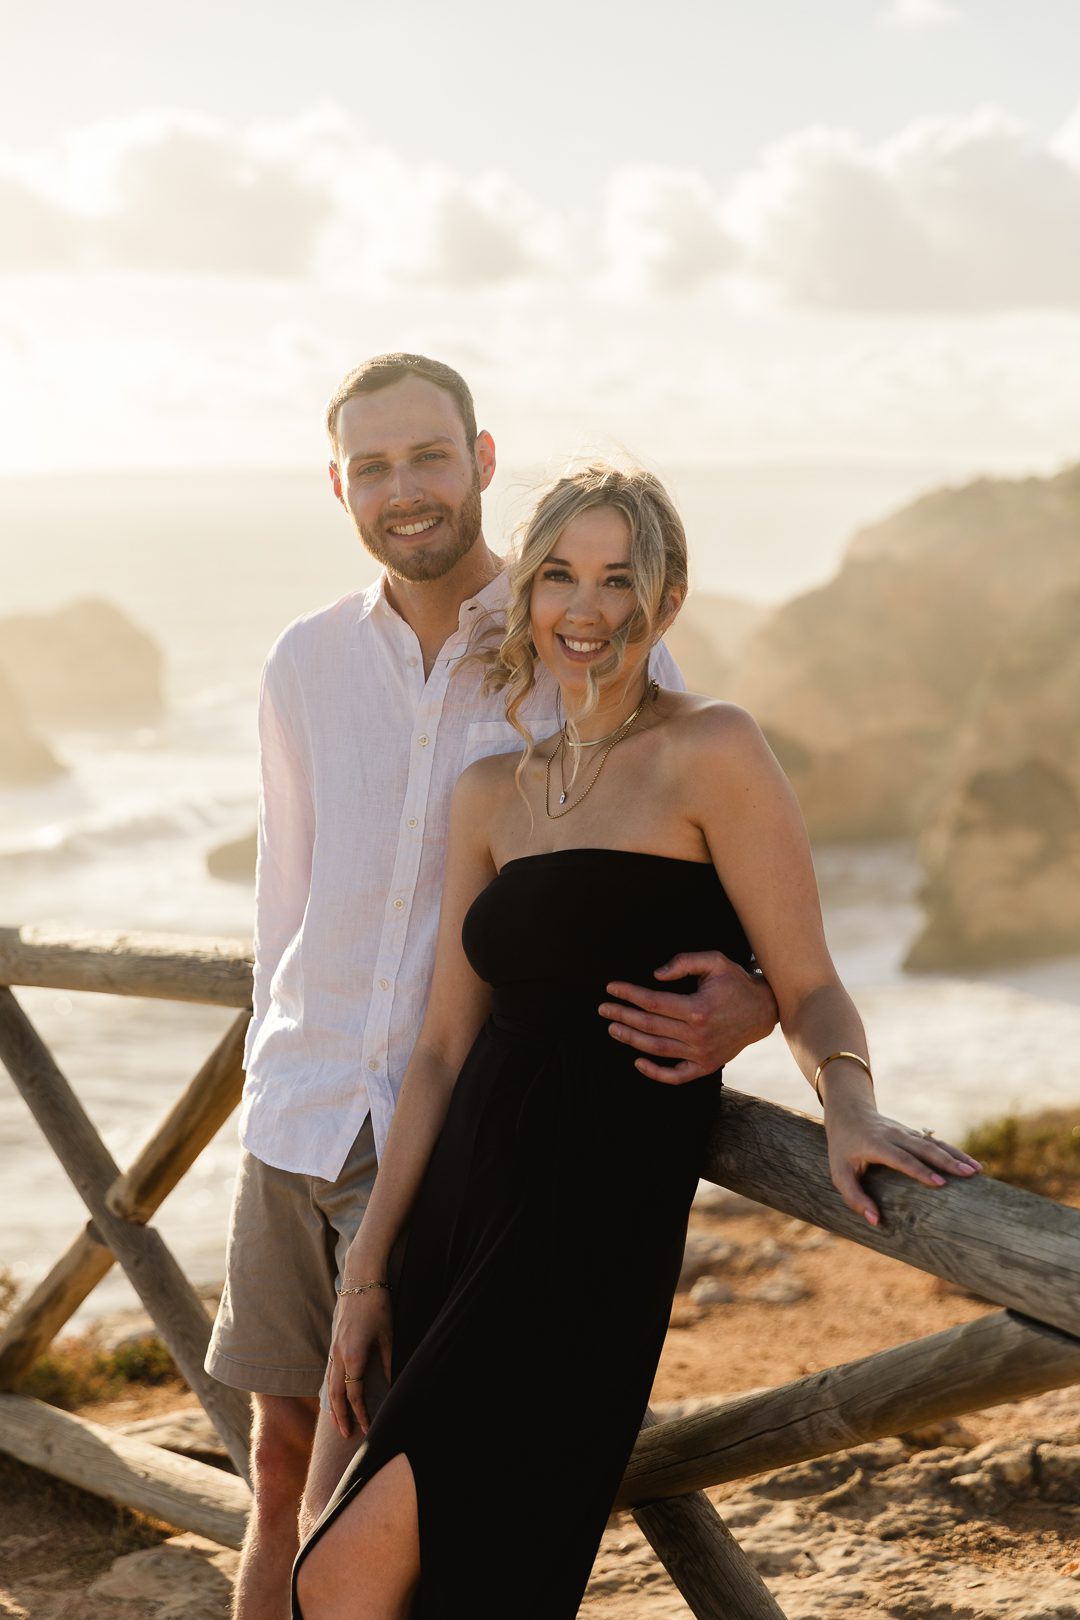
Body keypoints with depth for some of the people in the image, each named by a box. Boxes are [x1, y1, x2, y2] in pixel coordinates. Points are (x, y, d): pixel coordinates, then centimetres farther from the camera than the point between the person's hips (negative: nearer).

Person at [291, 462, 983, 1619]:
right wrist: (368, 1269, 12)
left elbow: (806, 989, -4)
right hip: (462, 1213, 6)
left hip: (598, 1227, -6)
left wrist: (851, 1105, -26)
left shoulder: (710, 754, -4)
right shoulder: (490, 794, 15)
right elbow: (445, 1046, 14)